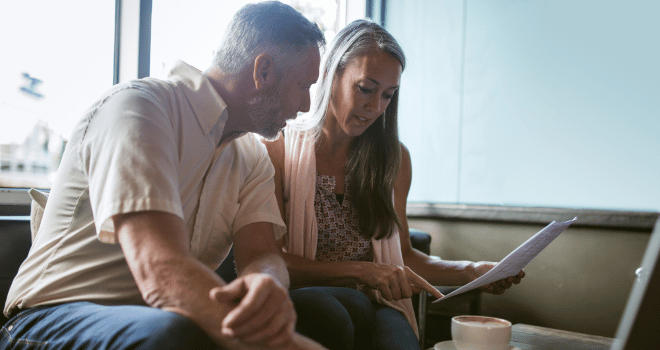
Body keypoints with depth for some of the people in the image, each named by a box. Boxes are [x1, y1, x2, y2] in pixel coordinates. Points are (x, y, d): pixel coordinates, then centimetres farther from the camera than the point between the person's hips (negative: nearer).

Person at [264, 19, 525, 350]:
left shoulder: (394, 158, 10)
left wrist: (472, 272, 0)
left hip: (371, 306, 2)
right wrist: (360, 271, -18)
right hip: (296, 298, -1)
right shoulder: (278, 148, -3)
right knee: (322, 308, -38)